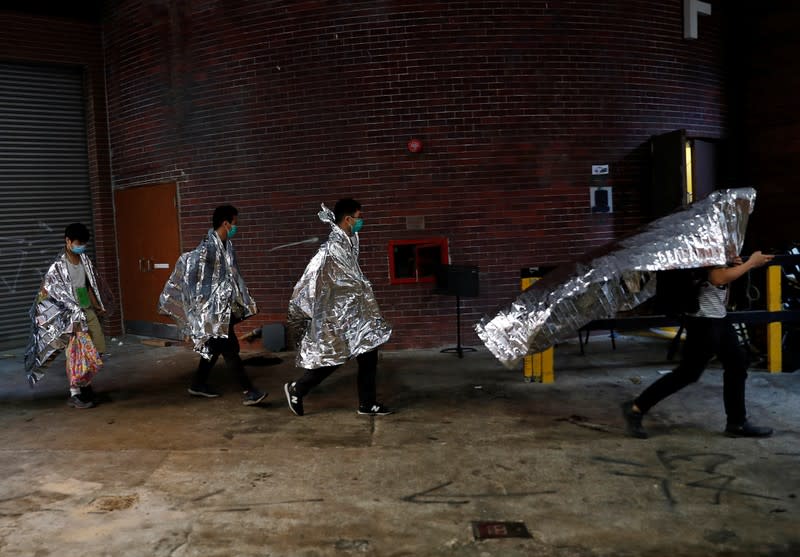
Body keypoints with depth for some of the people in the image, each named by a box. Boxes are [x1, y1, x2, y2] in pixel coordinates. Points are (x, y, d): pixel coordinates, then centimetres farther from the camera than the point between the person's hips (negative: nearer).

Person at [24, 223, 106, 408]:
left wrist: (97, 306, 10)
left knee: (97, 348, 9)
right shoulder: (59, 265, -14)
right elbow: (45, 291, -12)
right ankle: (74, 395, 10)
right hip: (71, 315, -7)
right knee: (76, 353, -2)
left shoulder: (85, 260, 6)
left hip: (88, 311, 7)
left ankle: (85, 383, 30)